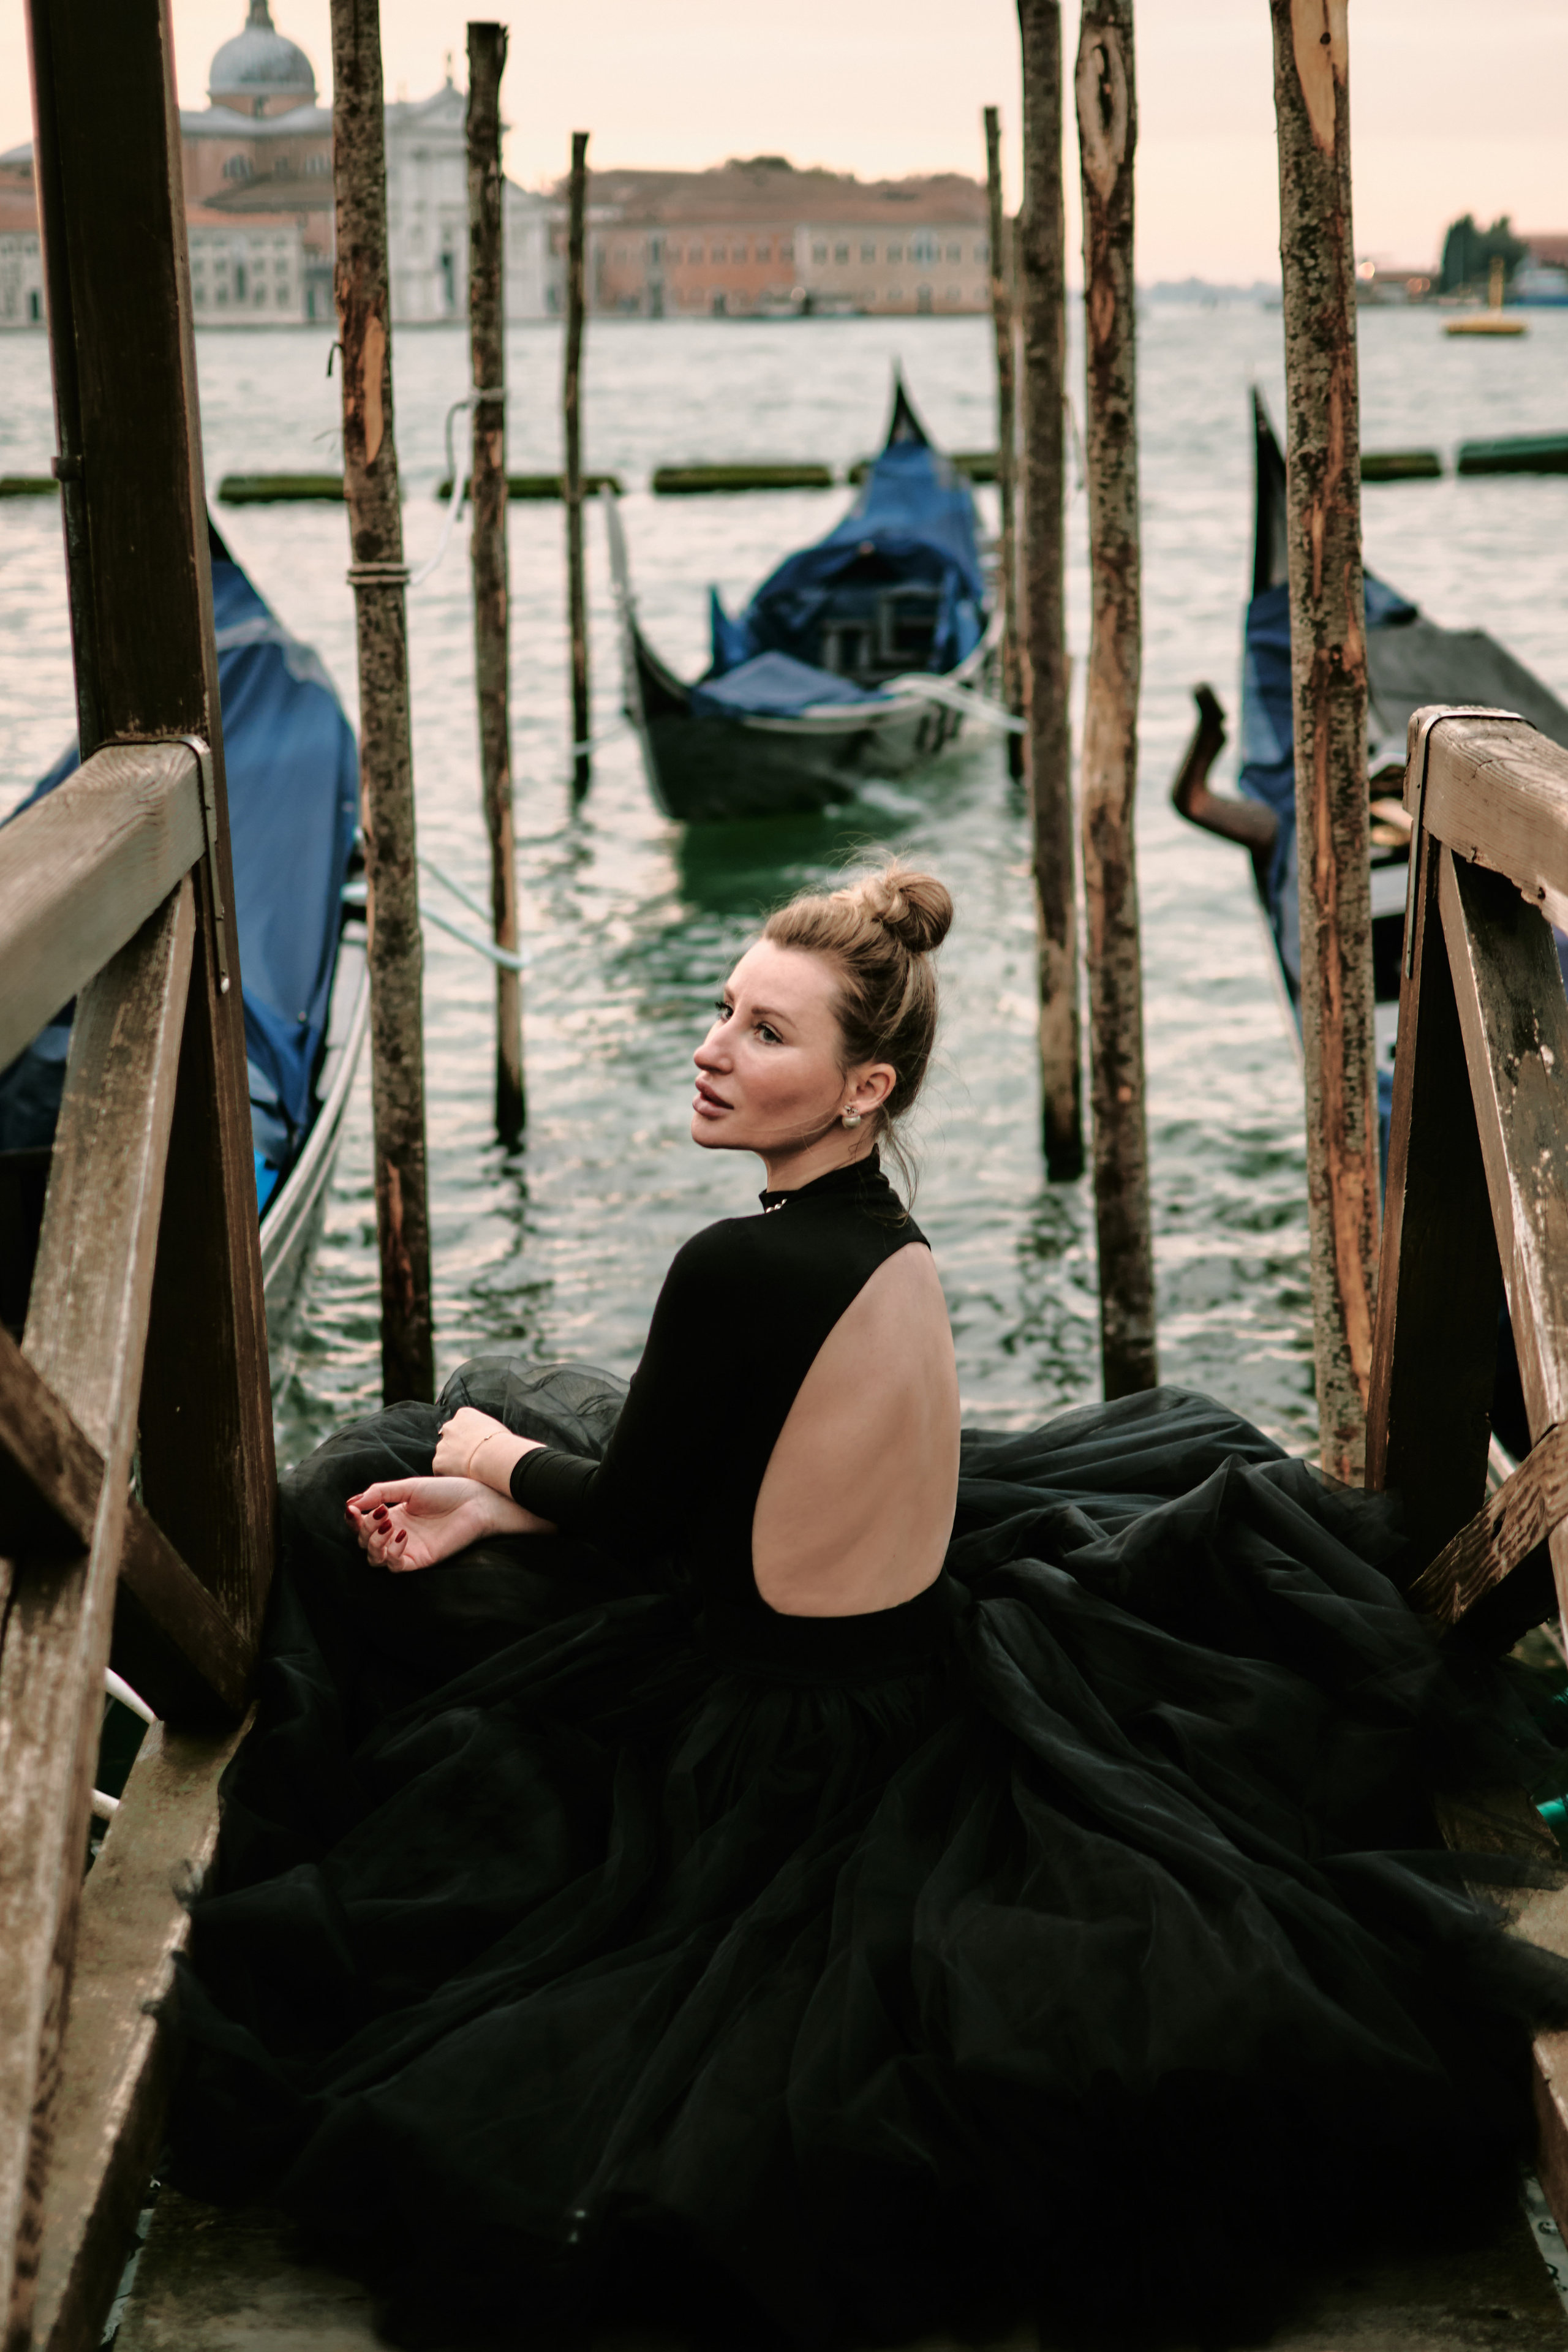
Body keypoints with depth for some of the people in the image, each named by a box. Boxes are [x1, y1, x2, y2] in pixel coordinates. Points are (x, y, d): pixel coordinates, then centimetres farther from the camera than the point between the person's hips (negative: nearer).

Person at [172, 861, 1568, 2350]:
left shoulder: (744, 1271, -30)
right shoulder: (892, 1244, -3)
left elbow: (632, 1515, -14)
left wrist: (492, 1456, 7)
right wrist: (504, 1501, 6)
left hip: (788, 1743, -7)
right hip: (925, 1661, 7)